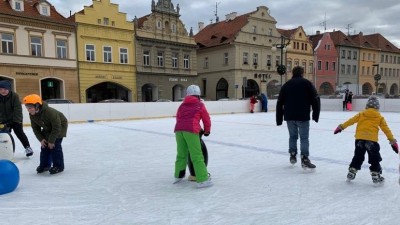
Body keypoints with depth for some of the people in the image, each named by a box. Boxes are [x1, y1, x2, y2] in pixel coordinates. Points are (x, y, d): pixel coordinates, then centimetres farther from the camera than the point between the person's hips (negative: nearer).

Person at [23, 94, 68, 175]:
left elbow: (56, 127, -31)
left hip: (60, 126, -7)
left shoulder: (50, 112, -37)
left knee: (55, 145, -15)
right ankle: (45, 164, 19)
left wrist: (51, 141, -25)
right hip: (47, 128, 7)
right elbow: (35, 128, -1)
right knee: (44, 146, 3)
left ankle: (58, 166, -5)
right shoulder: (32, 115, -15)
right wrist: (41, 139, -12)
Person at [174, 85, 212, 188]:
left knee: (181, 154, 19)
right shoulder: (200, 105, 15)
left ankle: (178, 176, 30)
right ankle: (202, 180, -5)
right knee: (197, 156, -4)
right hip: (191, 130, -5)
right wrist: (207, 131, 32)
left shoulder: (182, 105, 25)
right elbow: (206, 119, 16)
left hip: (178, 129, 5)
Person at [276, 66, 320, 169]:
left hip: (289, 116, 3)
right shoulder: (306, 83, 4)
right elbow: (315, 99, -4)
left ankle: (293, 155, 21)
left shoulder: (286, 84, 13)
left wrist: (279, 119, 15)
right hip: (303, 116, -3)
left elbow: (279, 103, 11)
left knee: (293, 136, 18)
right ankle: (304, 159, -5)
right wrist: (316, 115, 1)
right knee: (304, 138, 1)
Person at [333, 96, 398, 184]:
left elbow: (351, 120, 9)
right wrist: (392, 140, 13)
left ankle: (351, 172, 18)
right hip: (372, 140, -2)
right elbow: (386, 129, 9)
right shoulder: (380, 117, 10)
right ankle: (375, 174, 11)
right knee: (374, 159, 11)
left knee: (358, 157, 16)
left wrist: (341, 127, 17)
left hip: (359, 138, 2)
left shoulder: (361, 114, 12)